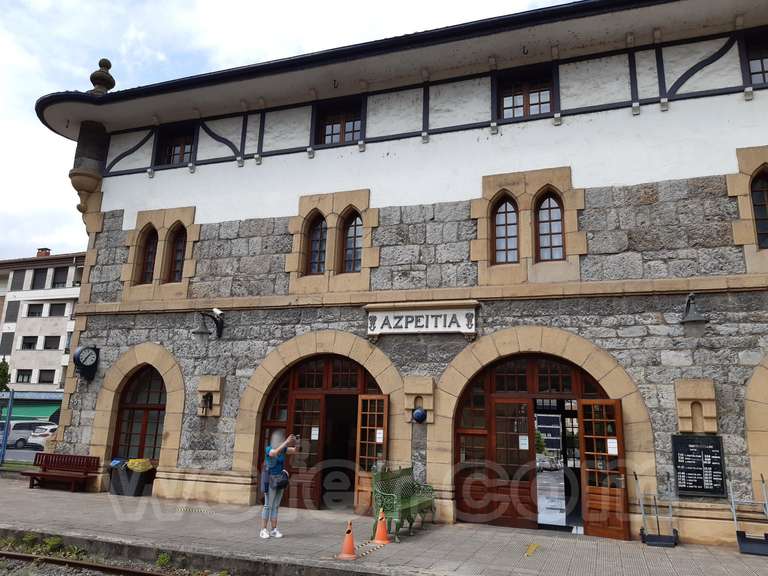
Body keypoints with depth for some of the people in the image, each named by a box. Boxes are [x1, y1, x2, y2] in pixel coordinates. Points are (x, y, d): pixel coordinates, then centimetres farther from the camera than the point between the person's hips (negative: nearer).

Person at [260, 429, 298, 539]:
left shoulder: (283, 449, 6)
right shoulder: (269, 449, -14)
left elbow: (295, 450, 3)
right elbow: (274, 453, -36)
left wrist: (296, 443, -19)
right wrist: (286, 442, -44)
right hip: (270, 480, -6)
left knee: (276, 506, 8)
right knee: (268, 505, -5)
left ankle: (274, 530, 11)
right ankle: (263, 530, 2)